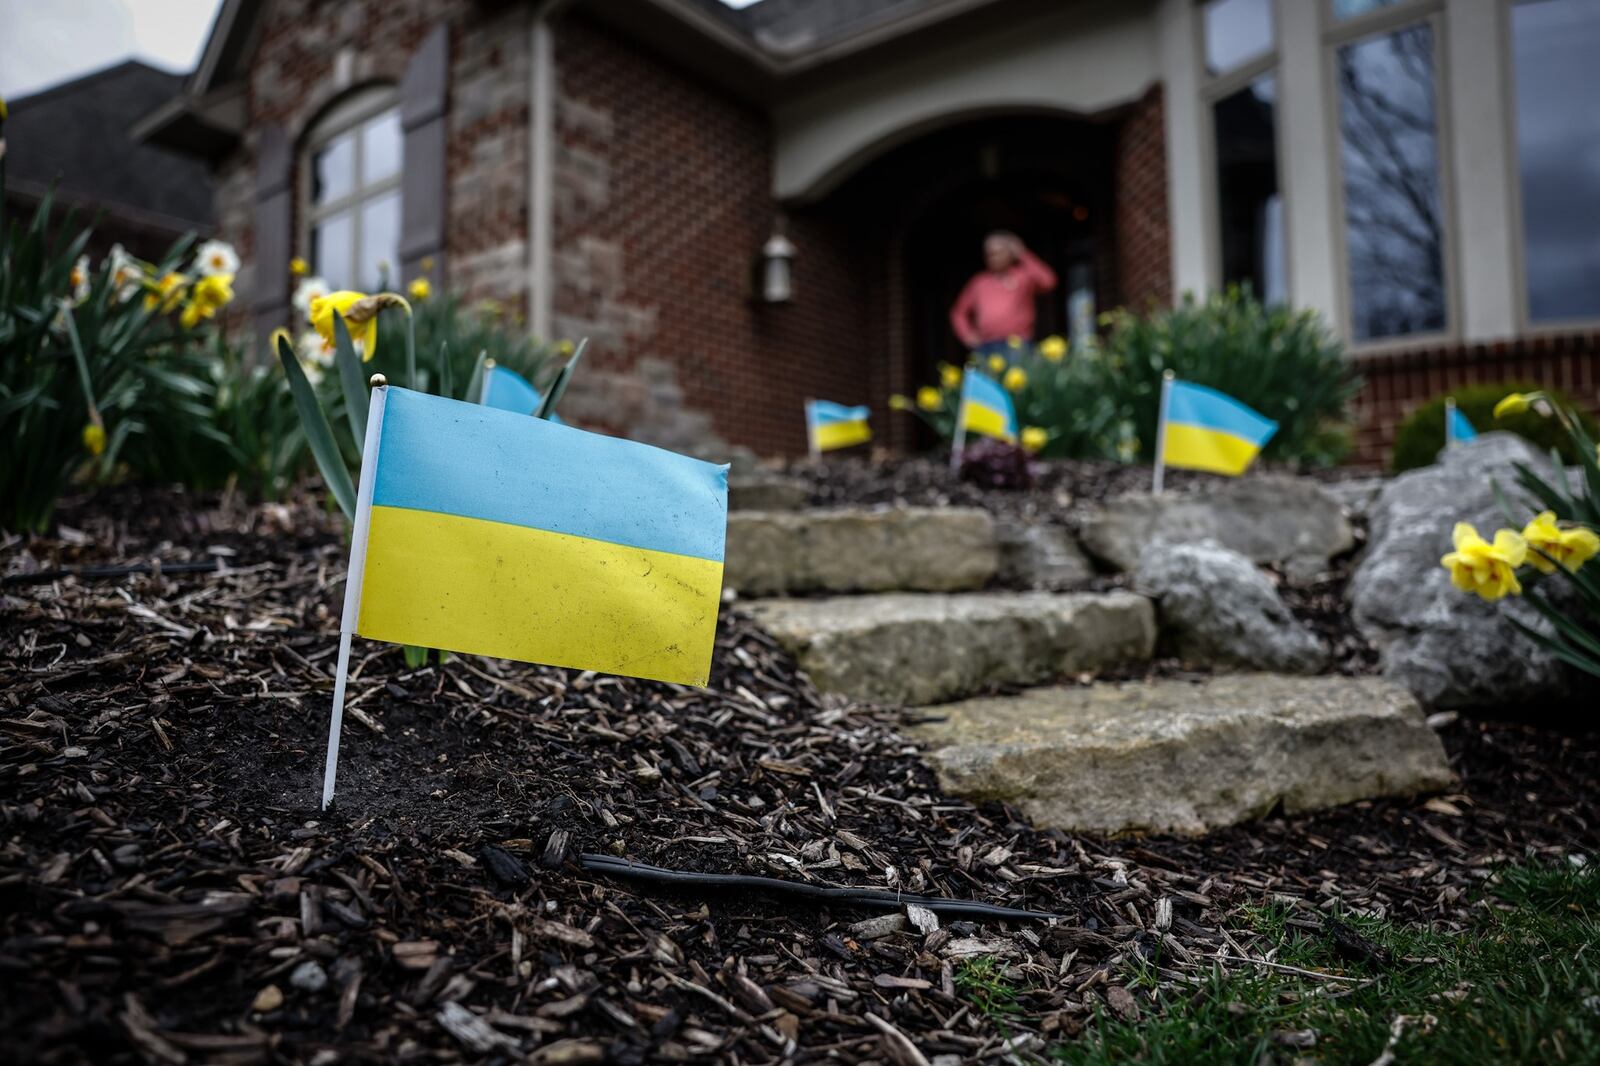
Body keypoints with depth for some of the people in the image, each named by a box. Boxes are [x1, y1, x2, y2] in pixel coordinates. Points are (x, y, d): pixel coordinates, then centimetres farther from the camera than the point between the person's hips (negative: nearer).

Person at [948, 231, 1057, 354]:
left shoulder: (1024, 275, 7)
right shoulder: (979, 282, 16)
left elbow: (1048, 282, -13)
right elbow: (959, 312, 22)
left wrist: (1024, 256, -8)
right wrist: (967, 335, 5)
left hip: (1018, 346, -3)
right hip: (985, 348, 3)